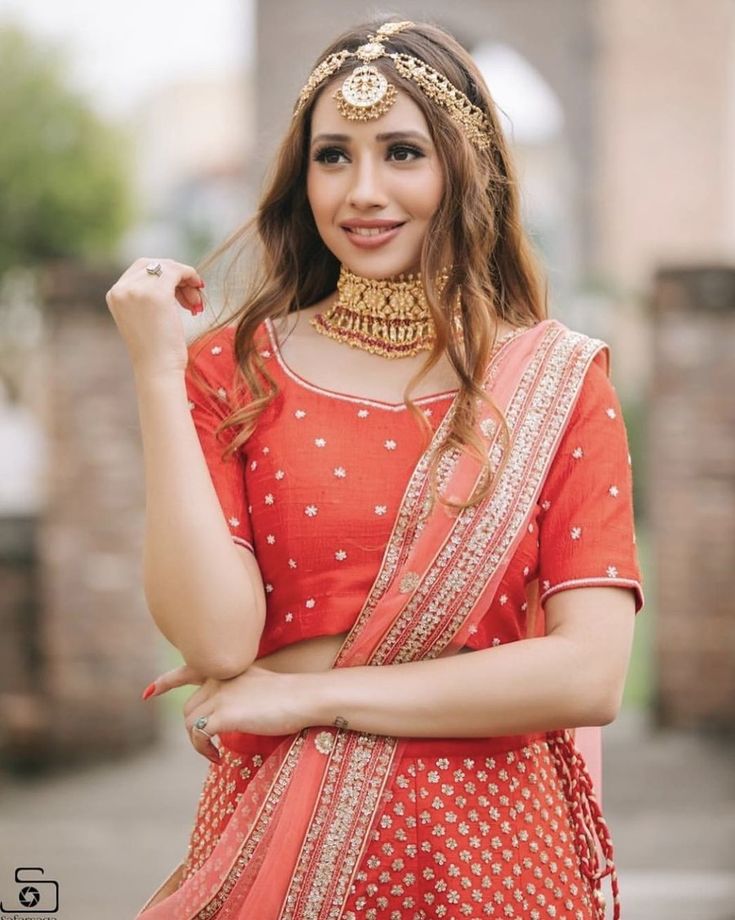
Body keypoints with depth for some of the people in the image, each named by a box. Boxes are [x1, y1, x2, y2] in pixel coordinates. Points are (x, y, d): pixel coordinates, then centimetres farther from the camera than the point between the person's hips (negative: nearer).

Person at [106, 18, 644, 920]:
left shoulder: (560, 380, -2)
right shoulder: (234, 370, -2)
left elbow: (591, 674, -12)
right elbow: (216, 639, -14)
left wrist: (314, 692, -13)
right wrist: (158, 373, -15)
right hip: (279, 842, 0)